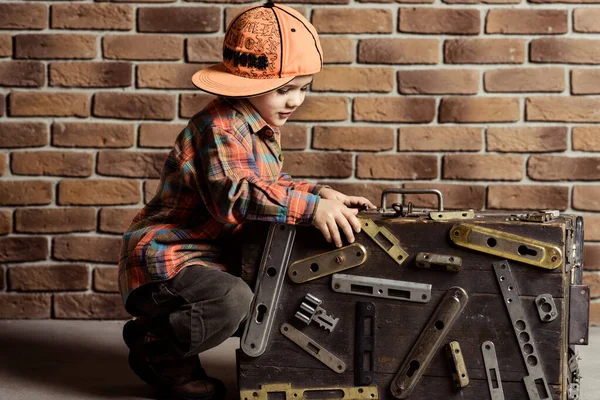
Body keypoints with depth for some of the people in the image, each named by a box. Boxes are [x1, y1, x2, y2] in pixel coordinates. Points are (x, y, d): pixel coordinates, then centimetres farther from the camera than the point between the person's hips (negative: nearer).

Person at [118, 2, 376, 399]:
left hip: (209, 257, 11)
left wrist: (320, 193, 2)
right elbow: (233, 195, -34)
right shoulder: (221, 128, -20)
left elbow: (268, 185, 19)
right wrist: (310, 206, -39)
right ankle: (153, 347, -7)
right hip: (166, 256, -11)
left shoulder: (262, 130, 13)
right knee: (232, 300, -37)